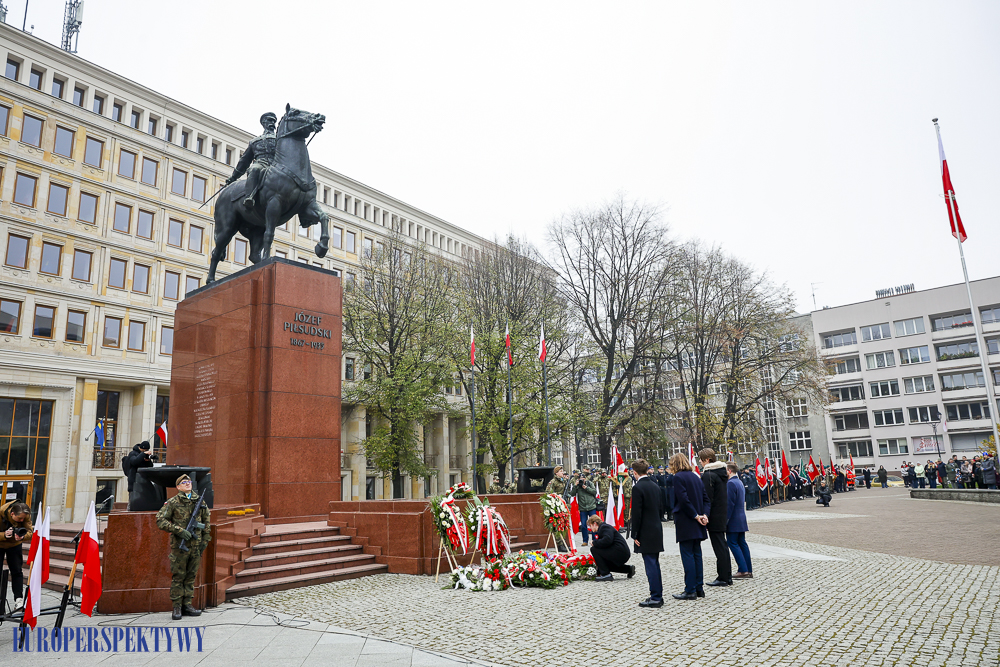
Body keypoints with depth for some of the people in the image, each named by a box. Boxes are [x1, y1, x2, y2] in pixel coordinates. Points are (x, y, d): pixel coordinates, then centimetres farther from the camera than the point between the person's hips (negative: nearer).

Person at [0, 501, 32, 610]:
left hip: (14, 544, 2)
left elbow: (29, 531, -23)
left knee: (17, 571, 0)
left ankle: (19, 599, 3)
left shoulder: (26, 515, -24)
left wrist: (22, 536, -43)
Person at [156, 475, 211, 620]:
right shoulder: (172, 503, -3)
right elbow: (160, 520, -8)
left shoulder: (200, 501, 9)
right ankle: (177, 607, 10)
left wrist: (205, 540, 11)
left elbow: (206, 522, 17)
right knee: (178, 576, 1)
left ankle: (187, 605, 18)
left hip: (196, 545, 4)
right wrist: (179, 530, -17)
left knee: (191, 576, 9)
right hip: (179, 545, -4)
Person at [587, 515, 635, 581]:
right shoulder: (602, 528, 22)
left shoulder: (604, 527, -9)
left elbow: (607, 540, -28)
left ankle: (606, 575, -12)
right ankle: (629, 569, 23)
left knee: (594, 549, -12)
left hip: (620, 553, -11)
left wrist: (594, 543, -16)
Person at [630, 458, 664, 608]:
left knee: (650, 565, -3)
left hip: (646, 533, -8)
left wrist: (635, 534, -11)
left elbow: (636, 513, -17)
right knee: (655, 564, 15)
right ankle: (658, 595, 22)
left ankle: (655, 598, 1)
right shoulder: (655, 486, 9)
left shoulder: (638, 488, -16)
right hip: (657, 530, 8)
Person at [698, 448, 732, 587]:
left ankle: (723, 578, 5)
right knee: (723, 546, 15)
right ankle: (727, 577, 23)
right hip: (723, 515, 9)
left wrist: (705, 517, -17)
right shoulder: (722, 472, 11)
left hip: (714, 517, -9)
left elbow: (707, 498, -20)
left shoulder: (708, 475, -17)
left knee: (719, 547, -2)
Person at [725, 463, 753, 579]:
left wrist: (725, 520, -17)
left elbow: (729, 503, -20)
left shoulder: (731, 483, -17)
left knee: (733, 543, -4)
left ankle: (743, 570, -5)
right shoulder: (739, 482, 14)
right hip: (741, 519, 9)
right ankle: (749, 570, 14)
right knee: (742, 543, 11)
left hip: (733, 520, -9)